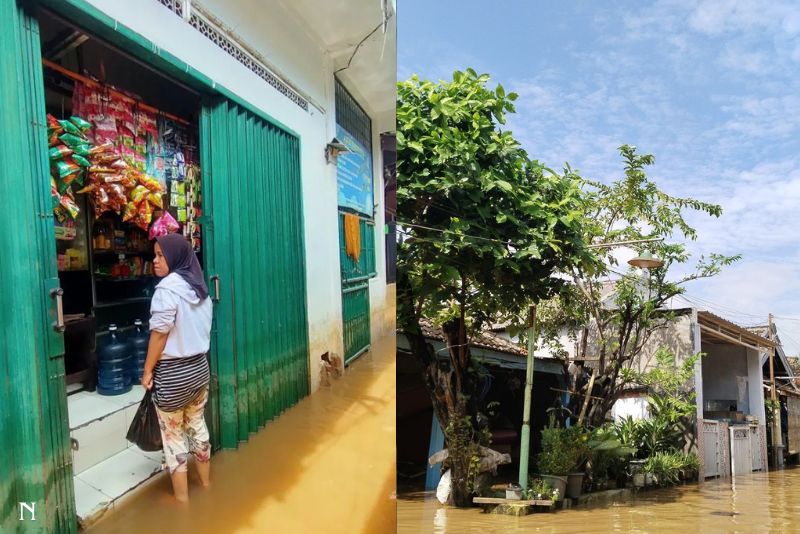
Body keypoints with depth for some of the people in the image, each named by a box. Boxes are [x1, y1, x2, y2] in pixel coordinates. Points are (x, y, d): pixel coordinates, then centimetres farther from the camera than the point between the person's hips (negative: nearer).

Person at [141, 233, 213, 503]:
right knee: (197, 425, 19)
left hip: (173, 372, -7)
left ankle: (182, 499, 18)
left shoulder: (168, 287, -18)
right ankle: (206, 486, 32)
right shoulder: (200, 287, 5)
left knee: (173, 435, 7)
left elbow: (159, 334, -17)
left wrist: (147, 370, -8)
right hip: (199, 367, 7)